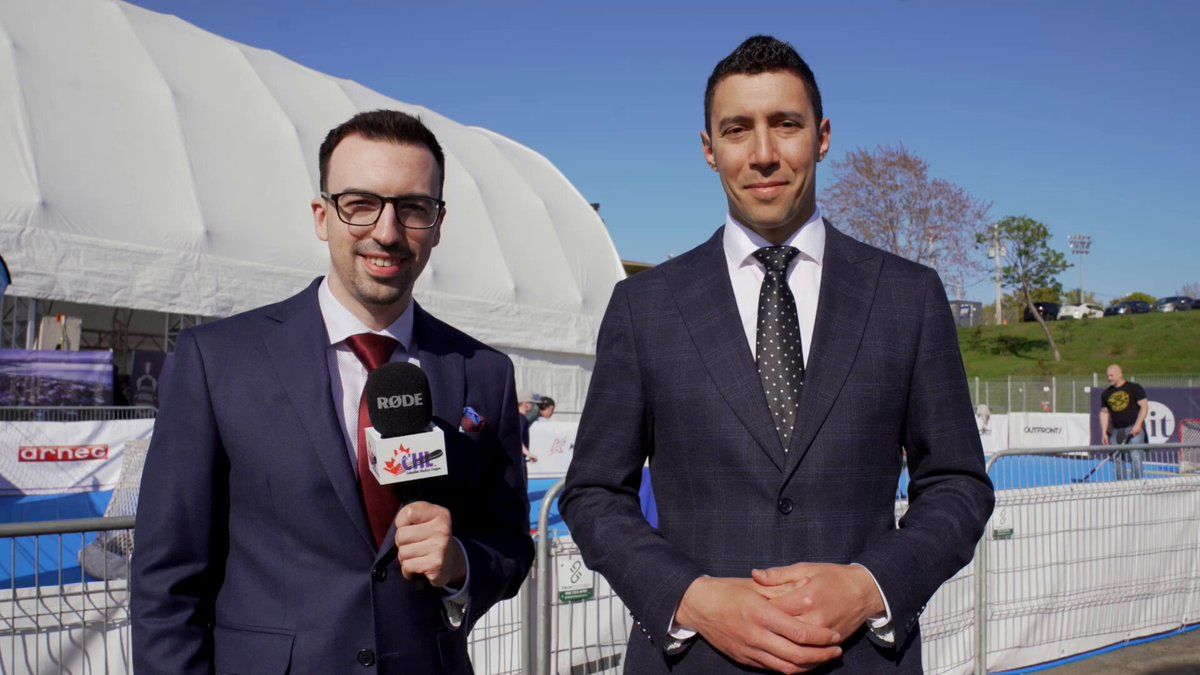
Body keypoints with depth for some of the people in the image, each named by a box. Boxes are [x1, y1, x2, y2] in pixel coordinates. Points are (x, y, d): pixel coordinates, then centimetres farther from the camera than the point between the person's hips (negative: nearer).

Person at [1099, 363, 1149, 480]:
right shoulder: (1106, 393, 13)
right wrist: (1104, 432, 8)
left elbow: (1144, 406, -5)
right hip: (1116, 431, 5)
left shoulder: (1134, 388, -1)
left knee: (1135, 457, -13)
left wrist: (1138, 424, -16)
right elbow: (1104, 413, 17)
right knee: (1118, 459, 3)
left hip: (1134, 429, -5)